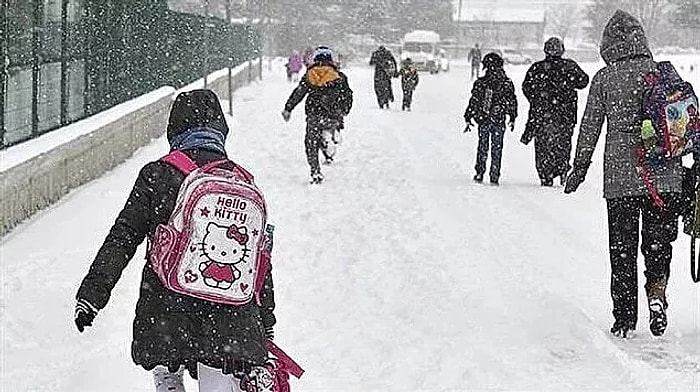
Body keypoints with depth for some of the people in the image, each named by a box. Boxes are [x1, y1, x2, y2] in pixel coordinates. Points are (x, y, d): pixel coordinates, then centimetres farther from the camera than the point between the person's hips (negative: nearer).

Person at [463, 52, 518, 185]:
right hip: (499, 120, 0)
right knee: (497, 149, 7)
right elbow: (512, 101, 3)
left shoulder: (481, 83, -6)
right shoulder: (507, 83, -4)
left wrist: (468, 118, 4)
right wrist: (512, 118, 15)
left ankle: (479, 174, 14)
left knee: (482, 147, 14)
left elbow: (473, 102, -3)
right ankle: (494, 177, 5)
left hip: (483, 120, 0)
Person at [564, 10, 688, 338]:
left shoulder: (604, 79, -2)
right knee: (659, 241, 14)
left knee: (622, 249, 8)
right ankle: (656, 290, -11)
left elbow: (590, 127, 1)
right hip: (664, 176, 1)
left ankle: (625, 320, 10)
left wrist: (579, 169, 12)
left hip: (620, 178, -1)